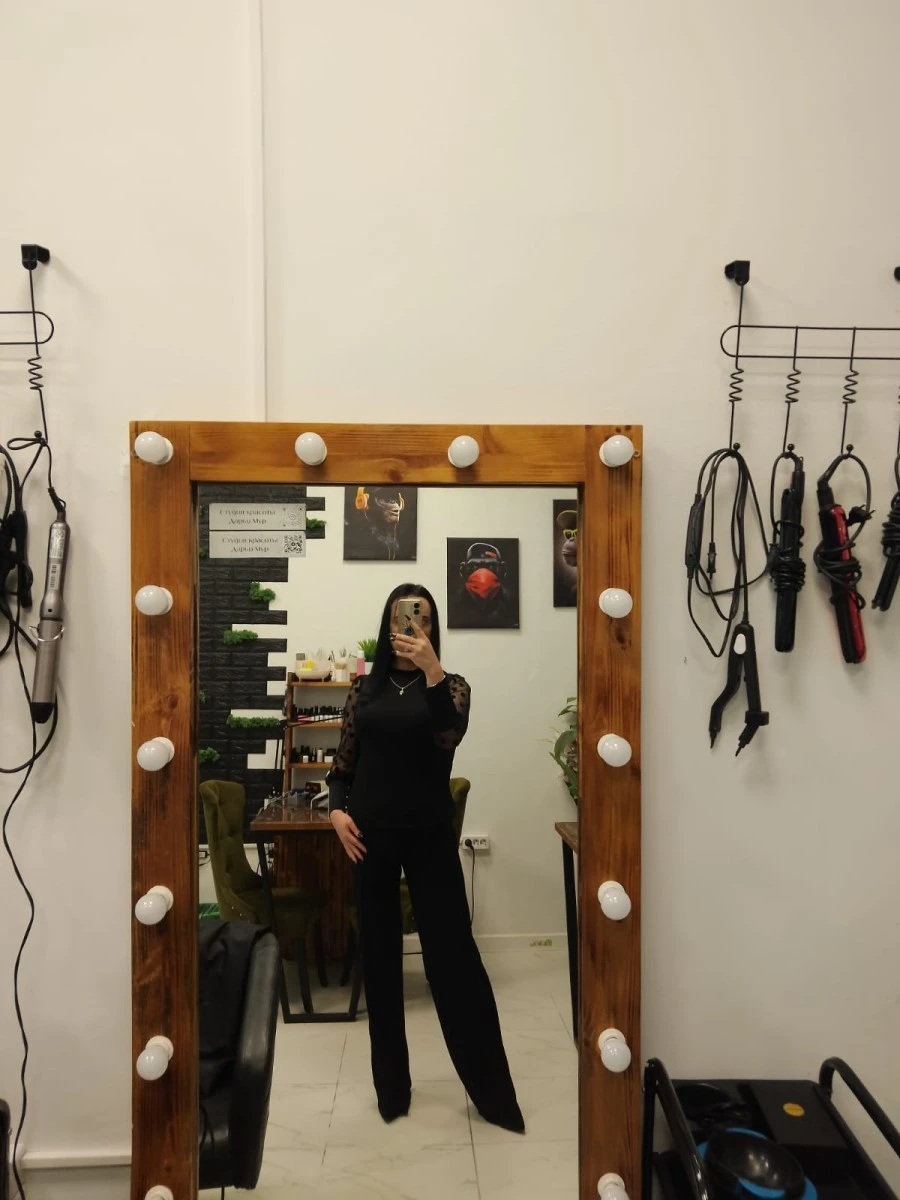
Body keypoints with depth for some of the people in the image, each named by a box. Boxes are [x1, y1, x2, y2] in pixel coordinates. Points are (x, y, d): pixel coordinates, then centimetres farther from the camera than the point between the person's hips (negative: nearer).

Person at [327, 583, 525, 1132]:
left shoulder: (451, 686, 1)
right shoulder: (366, 688, 5)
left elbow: (447, 738, -21)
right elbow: (343, 764, 10)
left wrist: (431, 669, -30)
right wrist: (338, 810, -7)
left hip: (430, 834, -2)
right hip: (370, 834, 2)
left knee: (454, 953, 1)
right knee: (379, 954, 11)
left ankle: (493, 1090, 17)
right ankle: (391, 1085, 28)